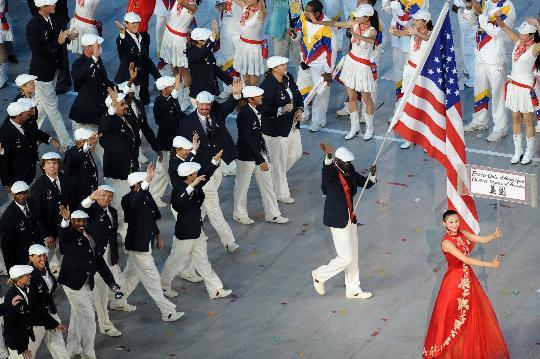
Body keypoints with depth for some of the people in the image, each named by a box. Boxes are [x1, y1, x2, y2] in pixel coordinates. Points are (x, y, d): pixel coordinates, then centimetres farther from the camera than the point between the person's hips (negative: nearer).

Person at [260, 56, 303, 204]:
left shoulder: (288, 78, 0)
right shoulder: (267, 86, -24)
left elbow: (298, 95, 13)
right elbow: (264, 110, -24)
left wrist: (300, 109, -4)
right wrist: (282, 110, -34)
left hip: (292, 125, 8)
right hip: (275, 129, -8)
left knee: (296, 153, 23)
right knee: (279, 162, 5)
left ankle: (275, 175, 45)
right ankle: (281, 194, 21)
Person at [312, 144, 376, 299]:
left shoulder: (349, 171, 3)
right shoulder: (331, 173, -19)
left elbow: (366, 184, 9)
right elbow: (327, 171, -43)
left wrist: (372, 175, -14)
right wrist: (329, 156, -64)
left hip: (350, 219, 8)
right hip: (338, 221, -8)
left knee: (353, 256, 17)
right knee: (346, 258, -3)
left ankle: (353, 289, 31)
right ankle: (319, 276, 20)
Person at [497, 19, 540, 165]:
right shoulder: (518, 41, 2)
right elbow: (504, 27, 5)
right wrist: (498, 17, -14)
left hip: (526, 87, -6)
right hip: (513, 85, 6)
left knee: (528, 120, 5)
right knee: (516, 119, 11)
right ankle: (518, 151, 20)